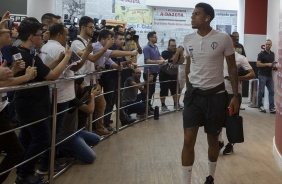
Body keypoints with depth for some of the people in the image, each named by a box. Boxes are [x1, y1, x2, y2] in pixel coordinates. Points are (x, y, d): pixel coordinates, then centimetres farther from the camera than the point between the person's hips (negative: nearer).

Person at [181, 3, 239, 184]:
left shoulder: (223, 38, -9)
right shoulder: (188, 40, 2)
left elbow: (232, 68, -1)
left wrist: (236, 96, -3)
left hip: (216, 95, -2)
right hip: (194, 95, 2)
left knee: (213, 139, 11)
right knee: (188, 140, -6)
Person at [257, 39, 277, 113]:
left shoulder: (272, 54, 14)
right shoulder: (261, 54, -6)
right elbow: (258, 64, -13)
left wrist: (274, 66, 3)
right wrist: (267, 64, -19)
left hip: (270, 76, 6)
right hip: (262, 75, -6)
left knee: (271, 91, -1)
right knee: (261, 91, -1)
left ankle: (272, 107, -2)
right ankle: (260, 106, 9)